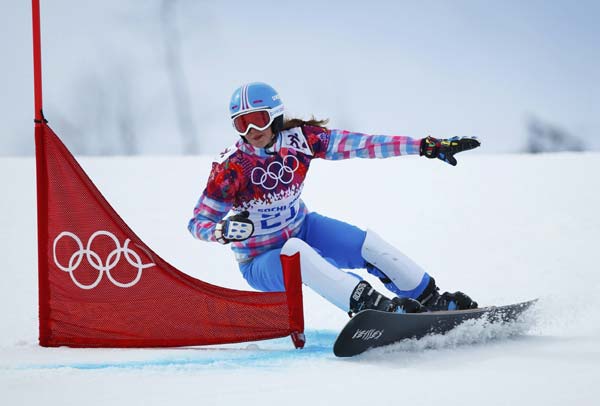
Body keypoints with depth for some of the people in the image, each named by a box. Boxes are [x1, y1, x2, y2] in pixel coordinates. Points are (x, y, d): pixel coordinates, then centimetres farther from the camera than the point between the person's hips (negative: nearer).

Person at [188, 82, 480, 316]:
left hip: (301, 228, 5)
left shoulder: (298, 138, -15)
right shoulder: (230, 167, -23)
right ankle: (373, 307, -45)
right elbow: (197, 222, -16)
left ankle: (434, 302, 5)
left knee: (369, 244, -12)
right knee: (295, 251, -36)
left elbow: (360, 144, -17)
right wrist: (224, 230, -40)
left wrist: (427, 146, -21)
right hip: (261, 262, -4)